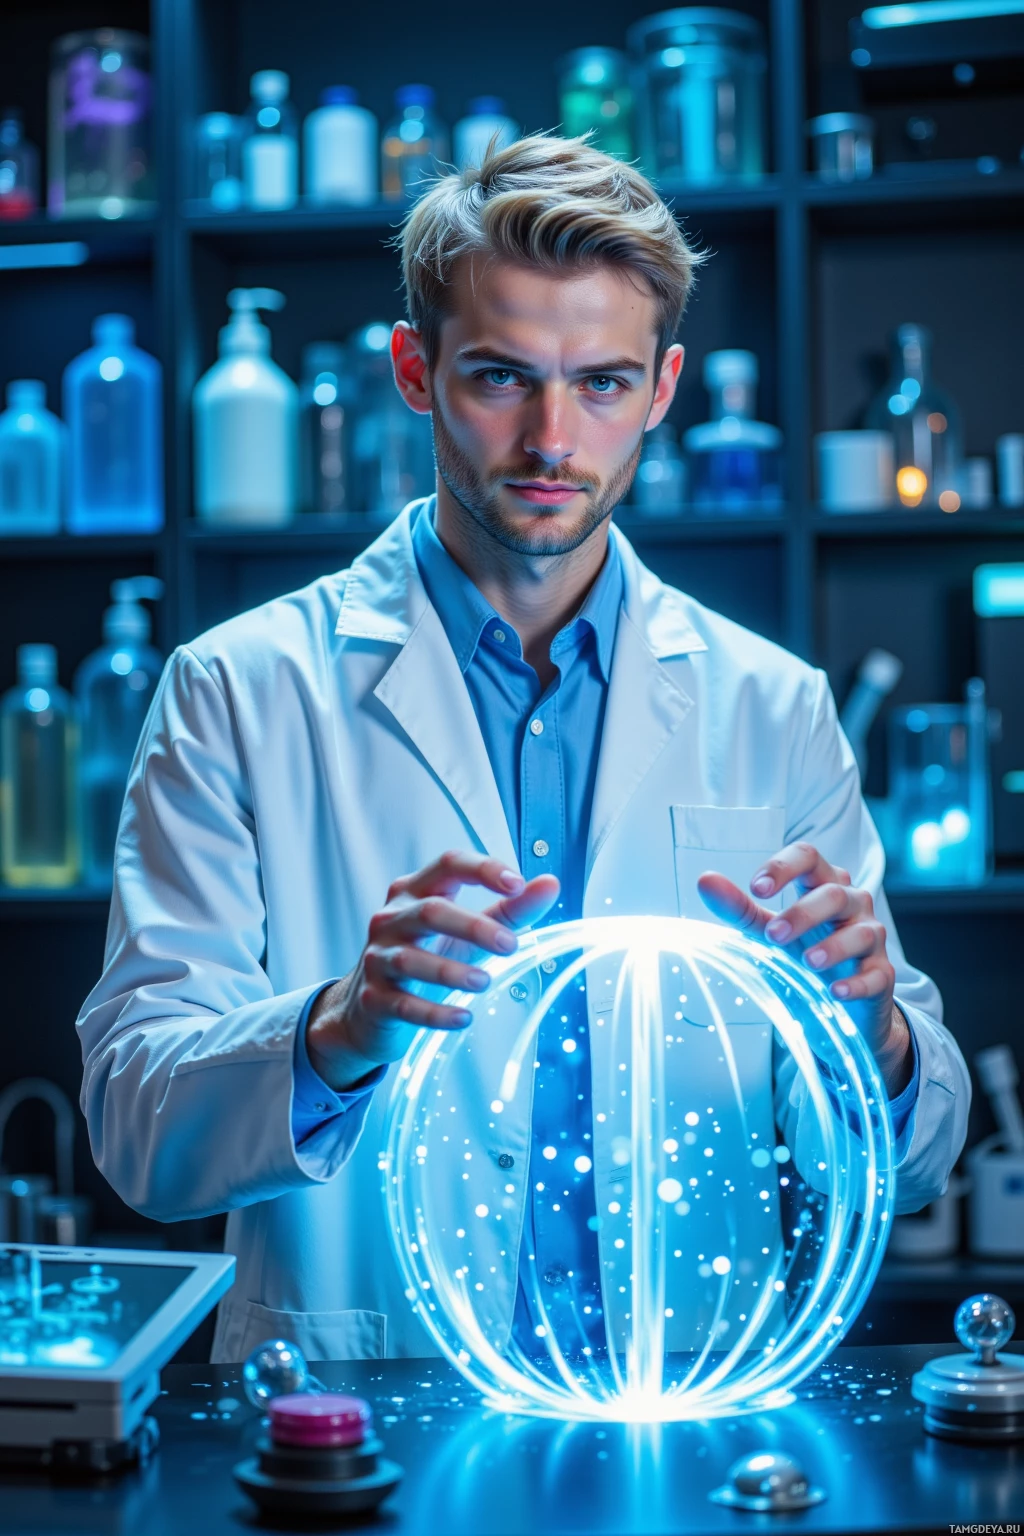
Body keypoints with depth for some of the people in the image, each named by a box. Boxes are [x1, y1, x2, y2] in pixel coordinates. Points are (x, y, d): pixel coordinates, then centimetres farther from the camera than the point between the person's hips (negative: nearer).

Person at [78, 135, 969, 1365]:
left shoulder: (774, 711, 8)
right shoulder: (240, 694, 1)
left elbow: (904, 1169, 8)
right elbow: (137, 1129, -6)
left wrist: (869, 1033, -14)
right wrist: (340, 1030, -25)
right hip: (359, 1416, -3)